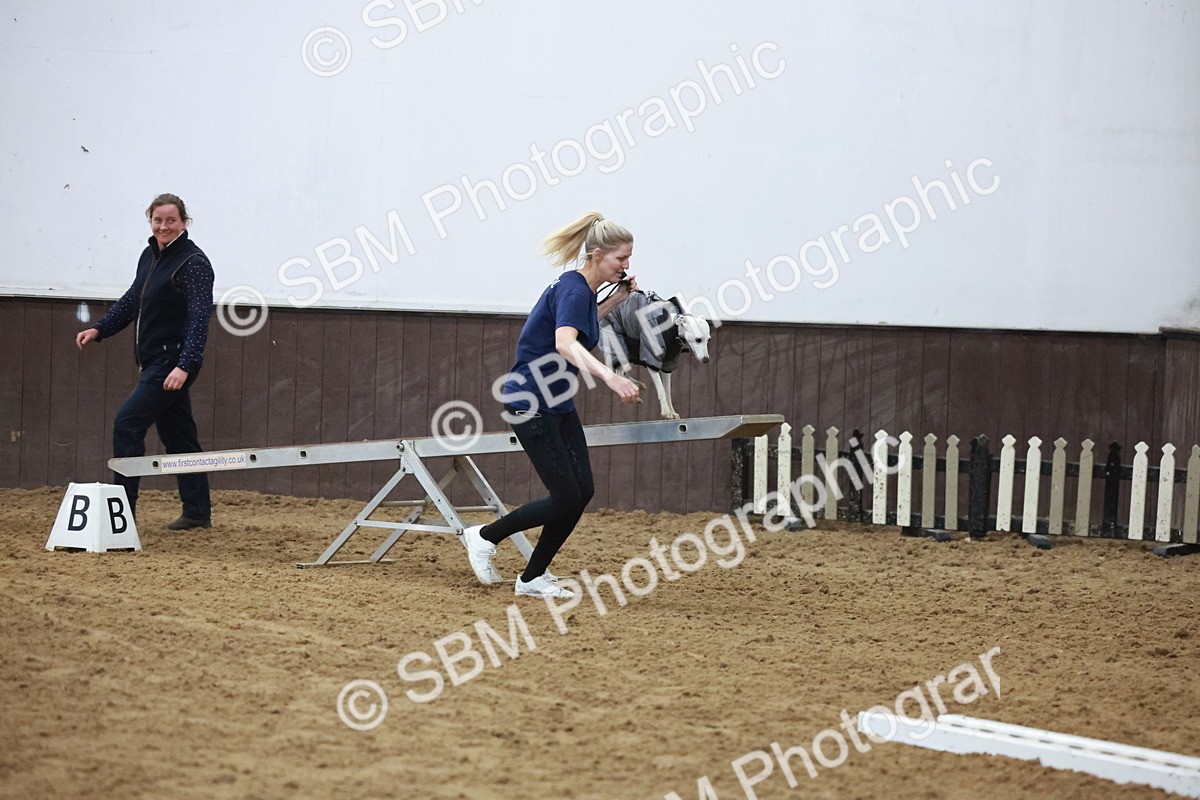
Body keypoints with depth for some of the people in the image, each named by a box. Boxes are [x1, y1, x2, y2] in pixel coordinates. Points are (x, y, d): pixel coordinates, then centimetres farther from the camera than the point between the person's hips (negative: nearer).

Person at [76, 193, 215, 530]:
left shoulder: (193, 262, -14)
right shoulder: (150, 256, 12)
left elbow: (199, 318, -20)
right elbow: (133, 300, 25)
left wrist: (185, 366, -28)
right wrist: (99, 329, 18)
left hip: (173, 363, -9)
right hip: (153, 361, 9)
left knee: (127, 424, -12)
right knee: (177, 435, 13)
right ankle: (197, 513, 20)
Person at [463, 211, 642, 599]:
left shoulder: (583, 290, 8)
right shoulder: (573, 290, -20)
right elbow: (565, 343, -39)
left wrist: (616, 299, 17)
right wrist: (610, 377, -54)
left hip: (558, 405, 10)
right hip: (531, 404, -10)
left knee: (582, 493, 3)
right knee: (566, 499, -8)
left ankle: (534, 577, 14)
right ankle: (485, 537, 11)